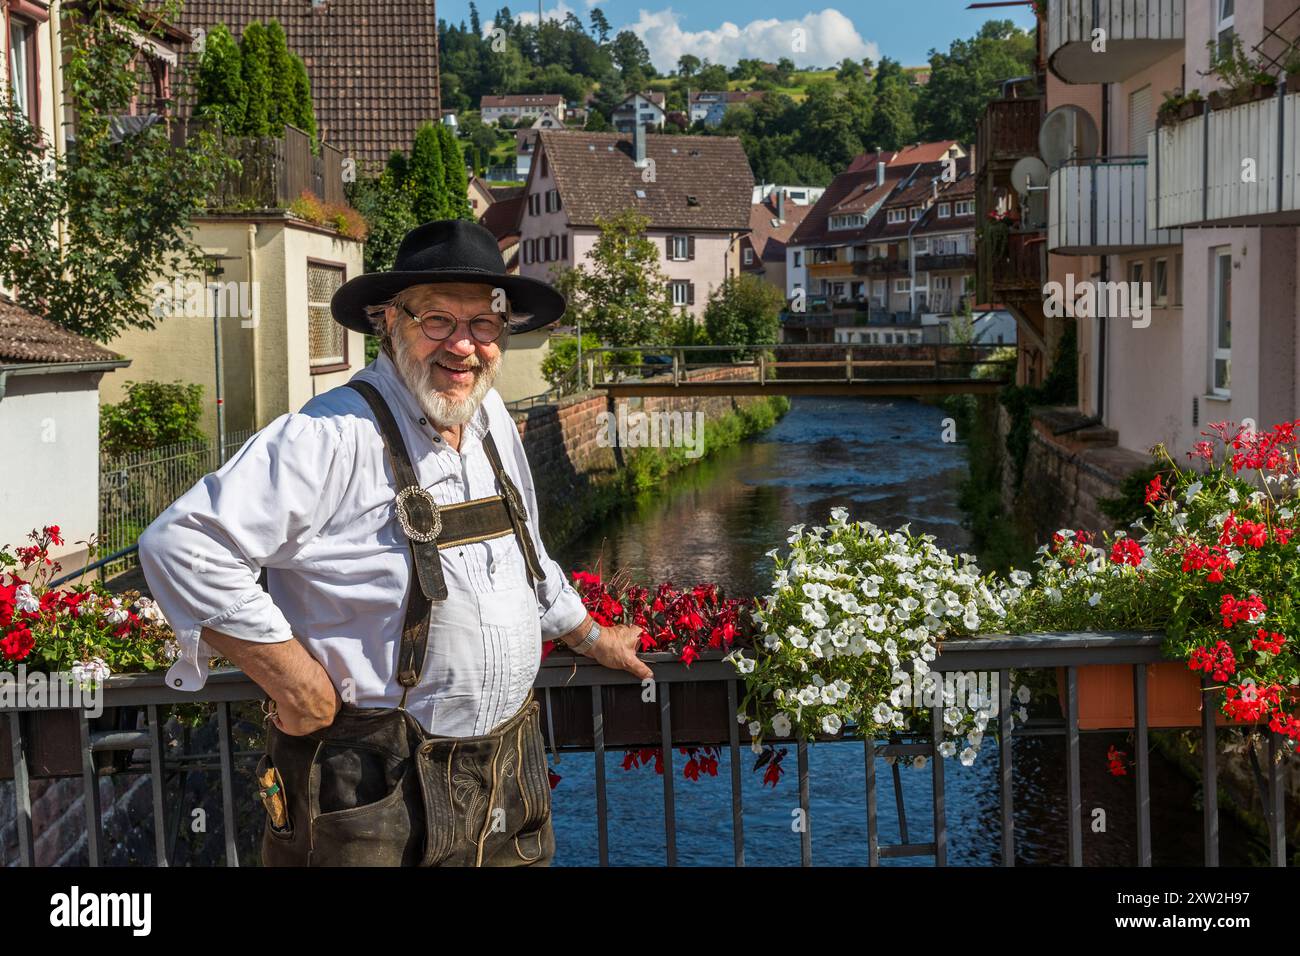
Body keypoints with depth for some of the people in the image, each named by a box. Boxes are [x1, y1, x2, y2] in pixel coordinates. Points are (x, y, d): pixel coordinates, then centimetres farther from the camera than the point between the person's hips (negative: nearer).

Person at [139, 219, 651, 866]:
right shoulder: (335, 437, -20)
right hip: (377, 793, -7)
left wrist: (590, 638, 32)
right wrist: (293, 680, -21)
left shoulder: (491, 418, 7)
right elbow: (181, 546, -24)